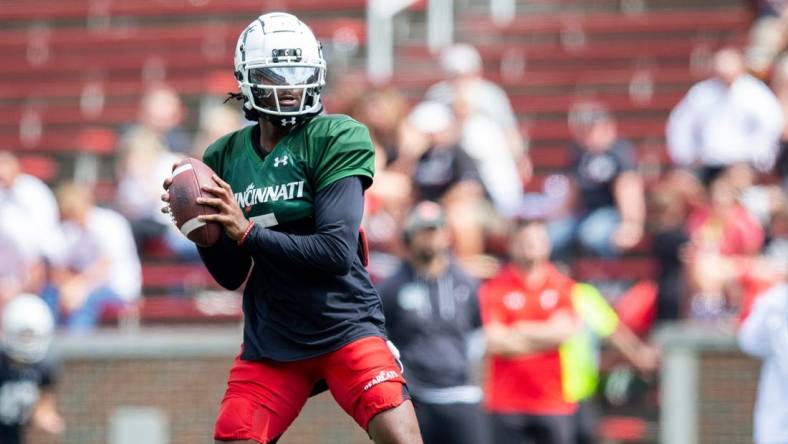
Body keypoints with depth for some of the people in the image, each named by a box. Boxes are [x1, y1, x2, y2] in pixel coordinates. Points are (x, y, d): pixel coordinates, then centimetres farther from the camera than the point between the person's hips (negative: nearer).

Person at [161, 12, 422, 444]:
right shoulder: (225, 157, 6)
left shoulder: (335, 140, -9)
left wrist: (247, 231, -23)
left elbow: (338, 252, -19)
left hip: (345, 327, -4)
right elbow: (231, 275, 10)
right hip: (269, 340, 4)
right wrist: (204, 233, -10)